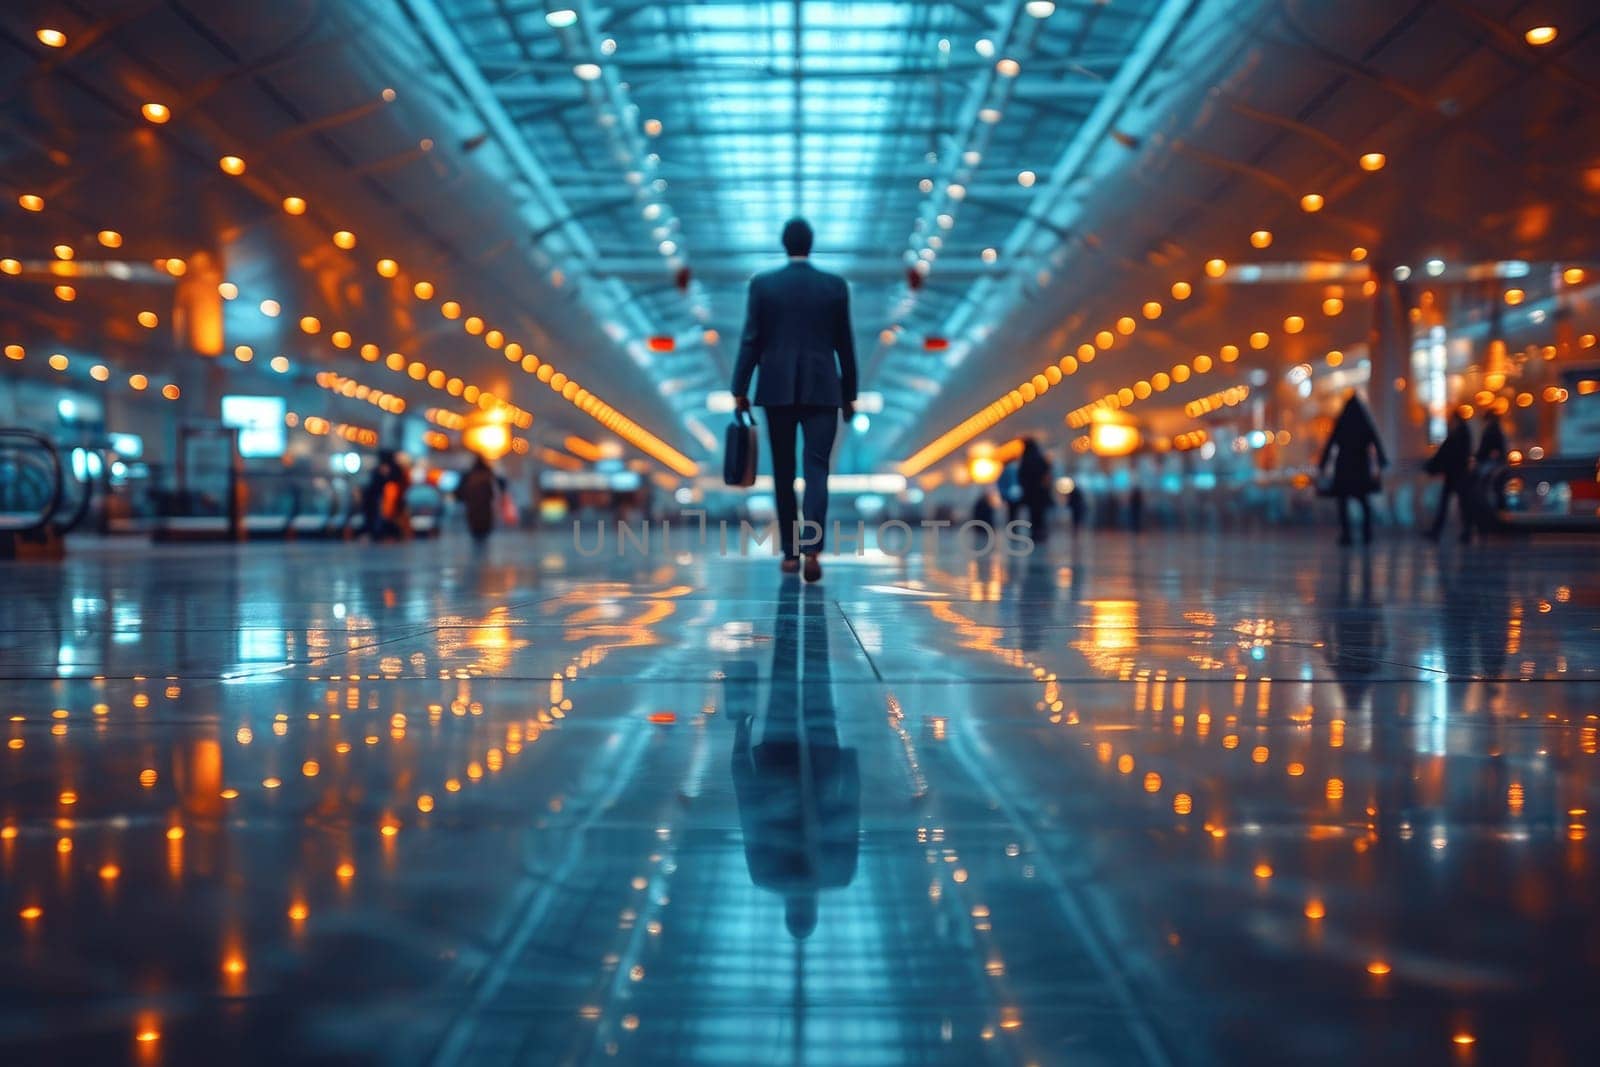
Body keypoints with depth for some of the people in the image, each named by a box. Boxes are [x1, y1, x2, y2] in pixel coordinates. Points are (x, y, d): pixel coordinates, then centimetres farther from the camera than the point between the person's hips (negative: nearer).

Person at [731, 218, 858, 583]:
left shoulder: (762, 284, -1)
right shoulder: (835, 286, 1)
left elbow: (750, 341, -3)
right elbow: (844, 344, 5)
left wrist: (740, 390, 1)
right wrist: (849, 394, 12)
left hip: (777, 390, 0)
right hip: (822, 390, 0)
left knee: (783, 473, 9)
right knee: (816, 469, -2)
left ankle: (790, 553, 14)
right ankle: (812, 548, -19)